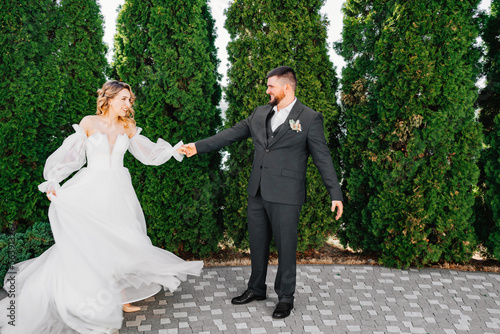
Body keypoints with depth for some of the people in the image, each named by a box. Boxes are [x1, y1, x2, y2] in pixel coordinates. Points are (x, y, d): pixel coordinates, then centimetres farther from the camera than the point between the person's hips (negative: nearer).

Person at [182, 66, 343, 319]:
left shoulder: (309, 118, -5)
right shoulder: (259, 113, 11)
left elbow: (322, 158, -6)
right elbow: (232, 134, 13)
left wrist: (335, 194, -11)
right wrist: (198, 147, 9)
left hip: (285, 196, -5)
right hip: (257, 193, 6)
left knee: (286, 247, 5)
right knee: (257, 244, 16)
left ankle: (285, 298, 26)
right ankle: (256, 289, 36)